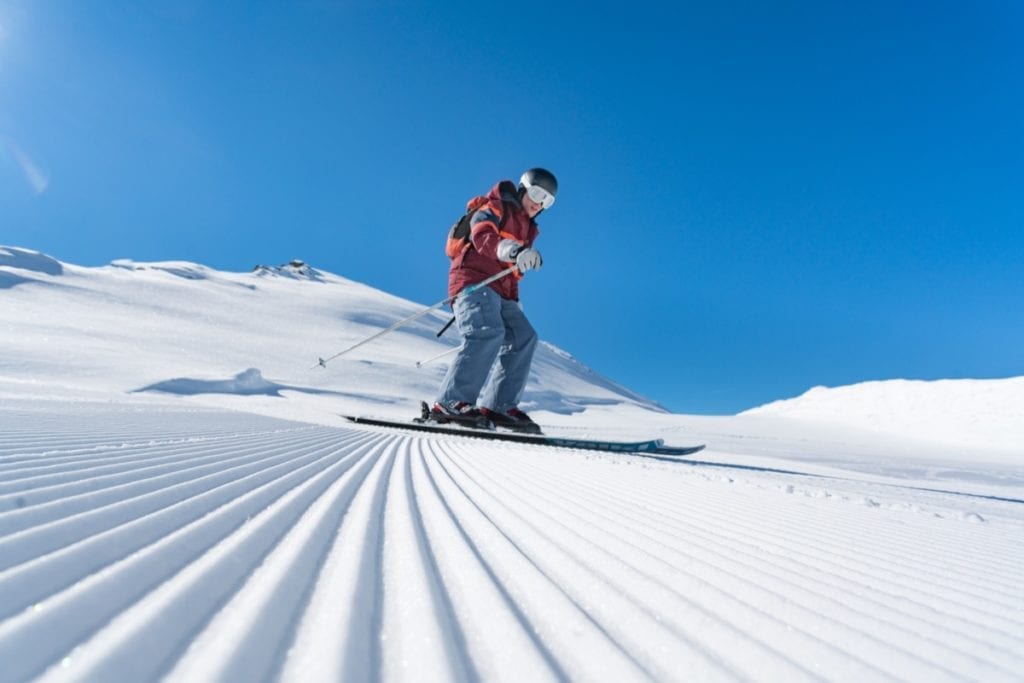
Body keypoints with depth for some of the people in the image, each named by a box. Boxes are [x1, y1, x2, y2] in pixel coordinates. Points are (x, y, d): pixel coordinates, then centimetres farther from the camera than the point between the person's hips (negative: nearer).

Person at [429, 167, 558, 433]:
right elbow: (482, 235, -19)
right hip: (473, 281, -8)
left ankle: (499, 406, -12)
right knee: (489, 333, -29)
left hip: (500, 292, 8)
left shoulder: (525, 228, 29)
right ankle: (451, 403, -31)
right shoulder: (496, 207, 4)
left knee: (524, 337, -8)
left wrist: (513, 302, 23)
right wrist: (516, 252, -37)